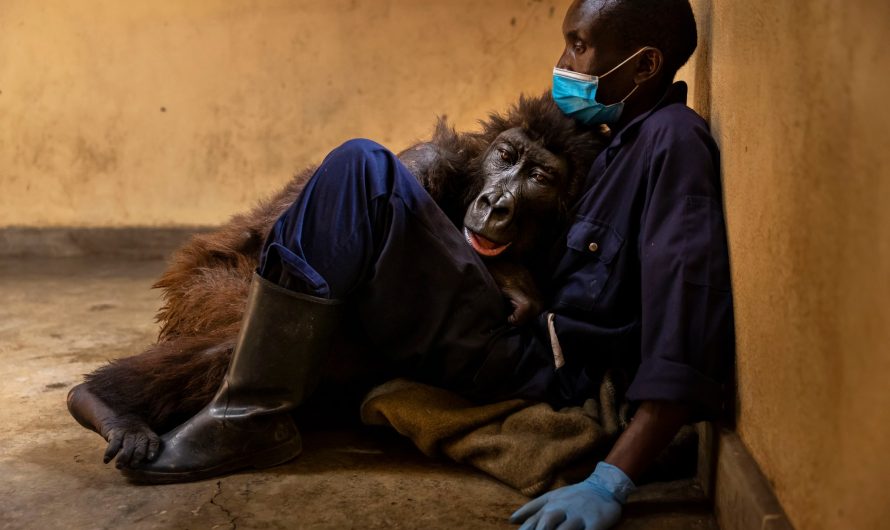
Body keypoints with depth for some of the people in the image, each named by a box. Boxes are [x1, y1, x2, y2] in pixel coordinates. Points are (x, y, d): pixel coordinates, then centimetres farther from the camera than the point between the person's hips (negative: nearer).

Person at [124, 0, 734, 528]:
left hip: (543, 374, -9)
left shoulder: (674, 138, -11)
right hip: (531, 342, 9)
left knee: (361, 171, -18)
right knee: (357, 167, 13)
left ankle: (252, 418, -14)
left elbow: (690, 312, -24)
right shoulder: (628, 137, 17)